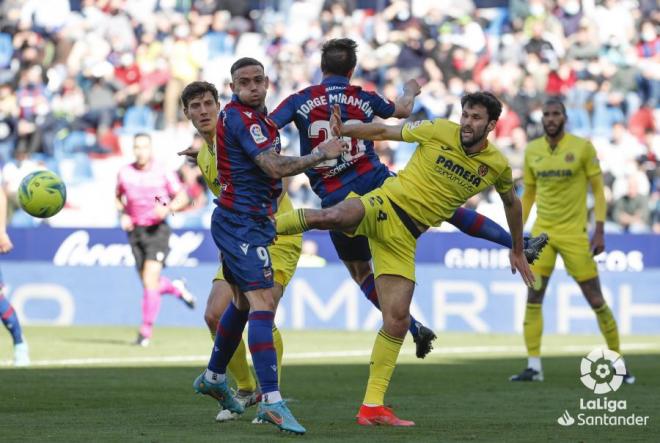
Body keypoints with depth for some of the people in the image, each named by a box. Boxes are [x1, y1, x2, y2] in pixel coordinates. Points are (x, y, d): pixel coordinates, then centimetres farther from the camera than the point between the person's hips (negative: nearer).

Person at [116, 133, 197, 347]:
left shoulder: (163, 173, -7)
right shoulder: (124, 173, 1)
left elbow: (182, 197, 1)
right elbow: (118, 197, 18)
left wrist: (167, 208, -17)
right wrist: (123, 215, 0)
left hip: (157, 230, -4)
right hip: (135, 231, 4)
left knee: (150, 281, -15)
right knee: (149, 284, 8)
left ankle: (146, 329, -6)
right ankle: (177, 288, 41)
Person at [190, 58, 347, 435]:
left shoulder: (255, 116, 13)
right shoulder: (241, 117, -17)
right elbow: (276, 167, -25)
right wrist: (322, 154, -17)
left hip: (237, 223, 11)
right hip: (243, 224, -11)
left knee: (244, 302, 24)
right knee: (263, 304, -19)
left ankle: (214, 377, 41)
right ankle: (272, 401, -28)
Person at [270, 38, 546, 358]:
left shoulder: (300, 101, -1)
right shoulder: (364, 98, 5)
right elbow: (403, 110, 26)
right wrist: (410, 91, 46)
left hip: (337, 202, 0)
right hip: (376, 183, 0)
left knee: (360, 272, 17)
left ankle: (415, 328, 9)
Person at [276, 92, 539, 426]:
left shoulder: (497, 166, 5)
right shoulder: (438, 132, -4)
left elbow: (512, 203, 25)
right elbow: (383, 131, 3)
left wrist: (517, 250, 35)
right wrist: (343, 131, -13)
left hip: (405, 236, 3)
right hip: (383, 206, -3)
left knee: (397, 320, -4)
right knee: (331, 216, -39)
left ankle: (372, 407, 4)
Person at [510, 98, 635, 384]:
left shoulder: (582, 147, -6)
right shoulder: (532, 151, 5)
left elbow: (598, 189, -2)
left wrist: (599, 232, -9)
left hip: (574, 233, -3)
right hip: (542, 232, 3)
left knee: (596, 300, 0)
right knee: (533, 298, -6)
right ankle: (534, 367, -3)